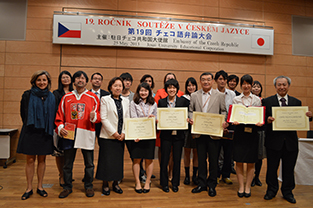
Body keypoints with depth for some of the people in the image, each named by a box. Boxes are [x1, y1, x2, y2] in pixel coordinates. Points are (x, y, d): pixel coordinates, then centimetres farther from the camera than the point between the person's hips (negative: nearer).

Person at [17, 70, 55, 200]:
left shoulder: (51, 97, 5)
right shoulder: (27, 95, 0)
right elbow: (23, 114, 7)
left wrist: (48, 129, 3)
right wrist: (30, 126, 7)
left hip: (45, 132, 1)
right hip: (30, 131, -1)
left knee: (42, 160, 9)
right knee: (30, 160, 4)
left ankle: (40, 187, 22)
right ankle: (29, 188, 18)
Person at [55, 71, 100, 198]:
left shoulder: (93, 97, 5)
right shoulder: (66, 97, 11)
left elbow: (98, 116, 3)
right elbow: (60, 115, 11)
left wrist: (94, 117, -18)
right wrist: (60, 127, -4)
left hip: (87, 134, -2)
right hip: (69, 134, 2)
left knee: (89, 163, 7)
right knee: (67, 163, 10)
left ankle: (89, 186, 24)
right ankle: (67, 187, 27)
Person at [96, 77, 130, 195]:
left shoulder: (125, 101, 11)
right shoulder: (105, 100, -2)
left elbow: (127, 119, 9)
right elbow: (103, 118, -9)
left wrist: (123, 133, -3)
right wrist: (113, 132, -12)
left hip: (120, 137, 4)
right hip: (107, 136, -4)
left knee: (119, 160, 9)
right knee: (106, 160, 2)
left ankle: (116, 183, 25)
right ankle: (105, 184, 19)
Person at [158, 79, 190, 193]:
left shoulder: (183, 101, 3)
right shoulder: (161, 102, 4)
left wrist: (187, 120, -14)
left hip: (179, 134, 0)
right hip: (166, 134, 0)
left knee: (177, 160, 9)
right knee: (164, 159, 5)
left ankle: (175, 183, 26)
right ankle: (164, 183, 22)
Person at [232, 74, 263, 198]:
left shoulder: (257, 99, 8)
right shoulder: (236, 99, 7)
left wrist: (259, 123, -15)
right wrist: (234, 121, -18)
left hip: (252, 132, 0)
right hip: (239, 131, 0)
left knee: (251, 162, 5)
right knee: (239, 161, 2)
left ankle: (248, 187, 19)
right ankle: (241, 187, 15)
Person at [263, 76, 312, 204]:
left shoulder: (296, 102, 8)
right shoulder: (267, 101, 0)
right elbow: (263, 120, -5)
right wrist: (267, 120, -26)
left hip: (291, 141, 2)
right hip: (274, 141, -2)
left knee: (289, 169, 13)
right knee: (272, 168, 10)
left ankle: (287, 192, 33)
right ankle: (272, 190, 30)